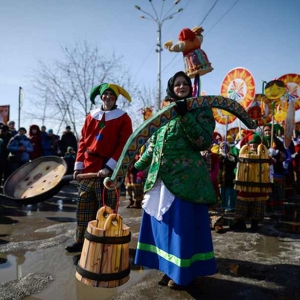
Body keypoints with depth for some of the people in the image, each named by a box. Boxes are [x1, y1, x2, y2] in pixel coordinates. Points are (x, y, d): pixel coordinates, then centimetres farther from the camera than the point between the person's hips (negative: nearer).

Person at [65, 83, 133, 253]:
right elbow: (83, 142, 13)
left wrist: (109, 167, -17)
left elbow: (124, 145, -9)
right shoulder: (91, 116, 14)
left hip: (108, 171, -4)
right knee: (84, 208, 11)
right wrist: (79, 164, 3)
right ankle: (82, 240, 24)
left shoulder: (123, 118, 0)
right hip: (88, 169, 5)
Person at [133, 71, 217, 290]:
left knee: (183, 224, 0)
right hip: (161, 177, 6)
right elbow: (154, 144, 22)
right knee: (164, 223, 11)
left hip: (186, 177, -5)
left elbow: (205, 142, -12)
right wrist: (138, 165, 23)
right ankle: (171, 267, 28)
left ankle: (184, 273, 19)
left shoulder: (201, 109, 2)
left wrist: (185, 116, -19)